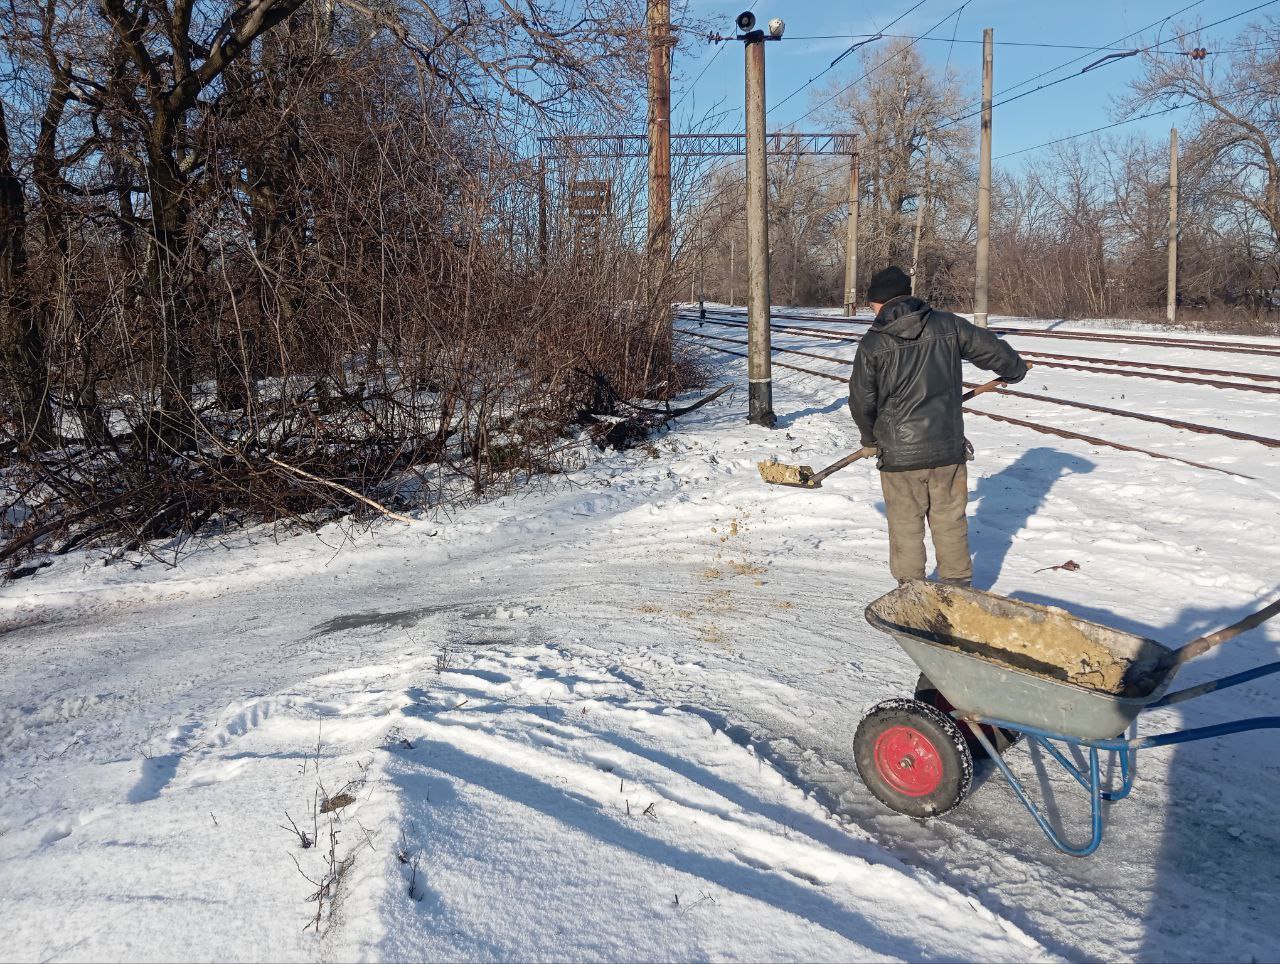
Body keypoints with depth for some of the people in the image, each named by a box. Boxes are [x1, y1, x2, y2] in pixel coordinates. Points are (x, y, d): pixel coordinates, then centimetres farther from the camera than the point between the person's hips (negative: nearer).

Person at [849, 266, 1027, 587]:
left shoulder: (872, 344, -8)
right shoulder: (948, 325, -2)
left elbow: (862, 400, -1)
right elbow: (992, 349, 9)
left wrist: (870, 437, 18)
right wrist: (1015, 369, 32)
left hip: (900, 452, -2)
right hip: (949, 446, 3)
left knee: (905, 524, 11)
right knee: (950, 521, 16)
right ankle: (958, 586, 26)